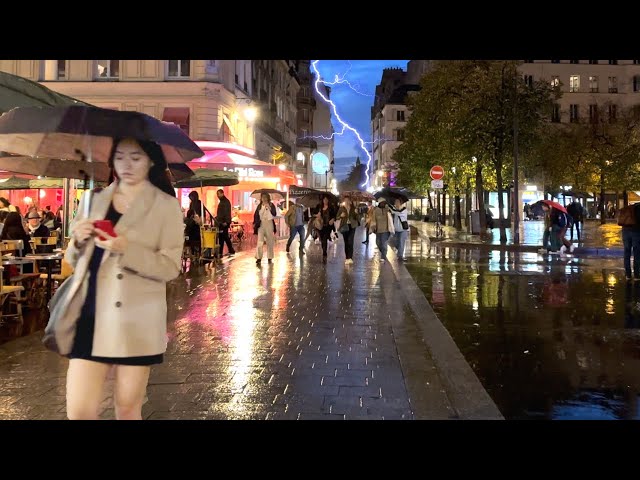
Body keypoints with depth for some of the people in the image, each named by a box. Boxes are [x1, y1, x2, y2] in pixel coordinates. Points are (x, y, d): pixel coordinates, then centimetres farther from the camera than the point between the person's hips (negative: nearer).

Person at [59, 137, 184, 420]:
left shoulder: (166, 206, -1)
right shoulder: (92, 200, 11)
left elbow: (170, 268, -7)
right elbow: (73, 260, 15)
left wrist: (127, 249, -20)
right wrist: (78, 241, -6)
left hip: (136, 320, -3)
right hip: (90, 315, 3)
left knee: (128, 410, 10)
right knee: (79, 412, -2)